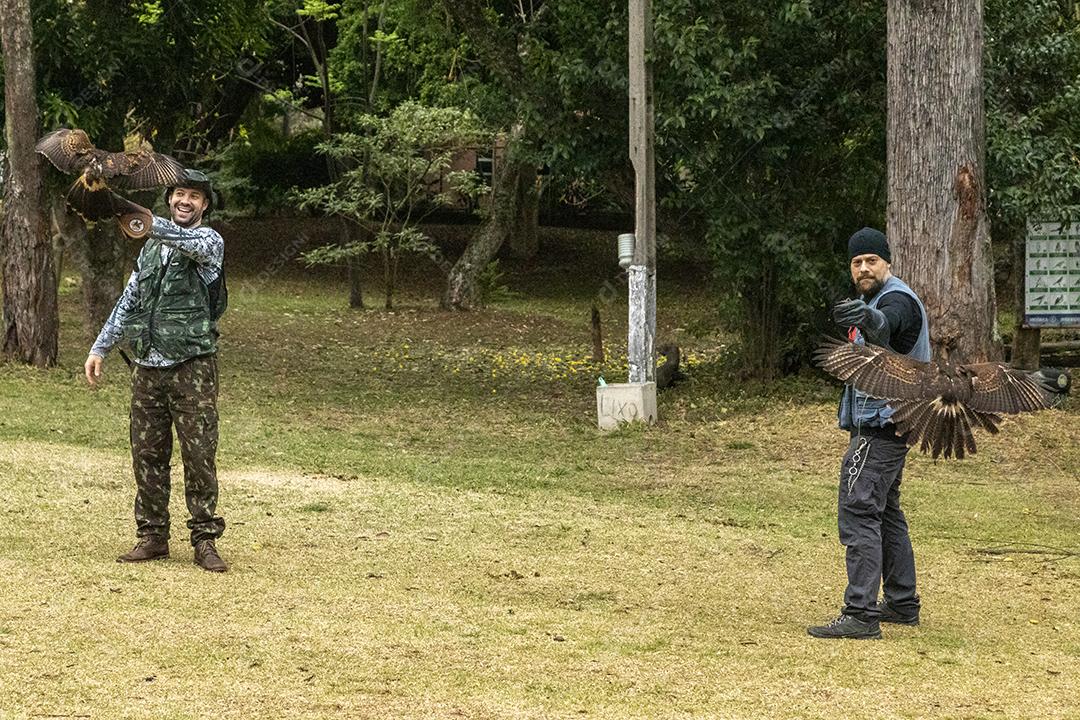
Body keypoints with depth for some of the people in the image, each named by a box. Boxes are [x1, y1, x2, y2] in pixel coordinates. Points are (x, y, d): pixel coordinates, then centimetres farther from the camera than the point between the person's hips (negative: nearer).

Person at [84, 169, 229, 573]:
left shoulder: (209, 241, -3)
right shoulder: (152, 247, 17)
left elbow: (192, 244, -28)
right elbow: (129, 301, 22)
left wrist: (152, 226, -47)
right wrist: (100, 348, 15)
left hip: (192, 367, -6)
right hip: (148, 367, 6)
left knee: (199, 455, -5)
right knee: (147, 455, 6)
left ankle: (205, 540, 0)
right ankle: (152, 536, 14)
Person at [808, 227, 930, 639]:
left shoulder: (897, 300, -17)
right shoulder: (875, 302, 18)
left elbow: (884, 325, -43)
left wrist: (866, 319, -63)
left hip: (880, 427, -11)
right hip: (881, 424, 11)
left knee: (859, 513, -15)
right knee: (885, 513, 19)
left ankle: (861, 615, -20)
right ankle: (902, 604, 28)